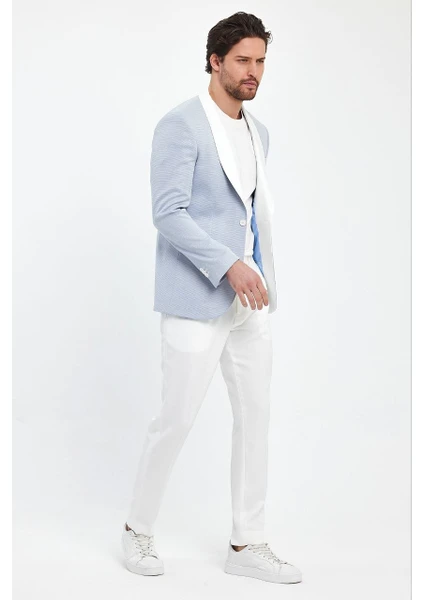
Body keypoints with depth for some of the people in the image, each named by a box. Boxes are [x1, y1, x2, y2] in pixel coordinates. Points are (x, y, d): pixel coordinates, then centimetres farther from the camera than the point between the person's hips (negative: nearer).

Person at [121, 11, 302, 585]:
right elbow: (168, 213, -19)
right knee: (176, 419, 1)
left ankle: (247, 544, 19)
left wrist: (262, 279, 18)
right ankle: (138, 528, 22)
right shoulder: (181, 125, -11)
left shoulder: (257, 132, 13)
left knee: (256, 417, 8)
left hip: (248, 300, 8)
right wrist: (229, 266, -26)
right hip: (197, 301, -7)